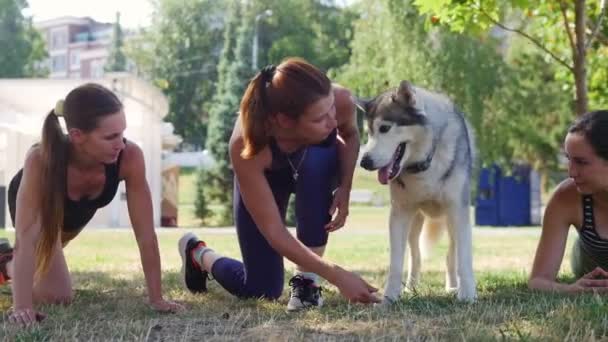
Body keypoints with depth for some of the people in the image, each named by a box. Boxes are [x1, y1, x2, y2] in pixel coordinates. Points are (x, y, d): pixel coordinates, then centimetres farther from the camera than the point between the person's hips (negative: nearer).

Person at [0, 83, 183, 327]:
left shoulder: (129, 156, -41)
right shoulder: (41, 159, -47)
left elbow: (145, 233, -34)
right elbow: (26, 237, -46)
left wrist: (156, 299, -32)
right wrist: (22, 307, -51)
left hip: (77, 209, 4)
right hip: (37, 202, -3)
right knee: (57, 296, -8)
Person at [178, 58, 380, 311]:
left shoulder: (340, 100, -36)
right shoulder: (247, 146, -43)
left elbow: (350, 135, -9)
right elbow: (274, 233, -38)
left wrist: (344, 188, -25)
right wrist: (337, 277, -42)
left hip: (320, 169, 2)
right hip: (263, 177, -2)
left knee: (317, 160, -37)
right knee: (261, 290, -5)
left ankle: (307, 279, -21)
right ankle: (198, 253, 28)